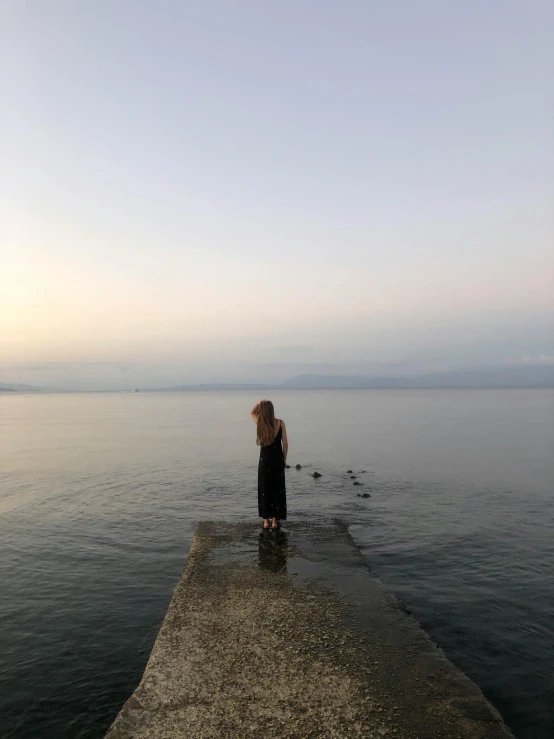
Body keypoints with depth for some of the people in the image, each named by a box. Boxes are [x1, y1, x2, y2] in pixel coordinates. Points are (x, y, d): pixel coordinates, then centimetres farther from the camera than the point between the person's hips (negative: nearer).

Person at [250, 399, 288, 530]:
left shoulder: (259, 423, -7)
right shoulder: (280, 423, -9)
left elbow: (252, 412, 16)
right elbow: (285, 444, -5)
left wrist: (259, 403, 1)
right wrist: (284, 459, 7)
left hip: (264, 460, 0)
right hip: (278, 460, 0)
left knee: (264, 490, 10)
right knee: (277, 490, 9)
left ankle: (266, 520, 14)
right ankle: (274, 520, 12)